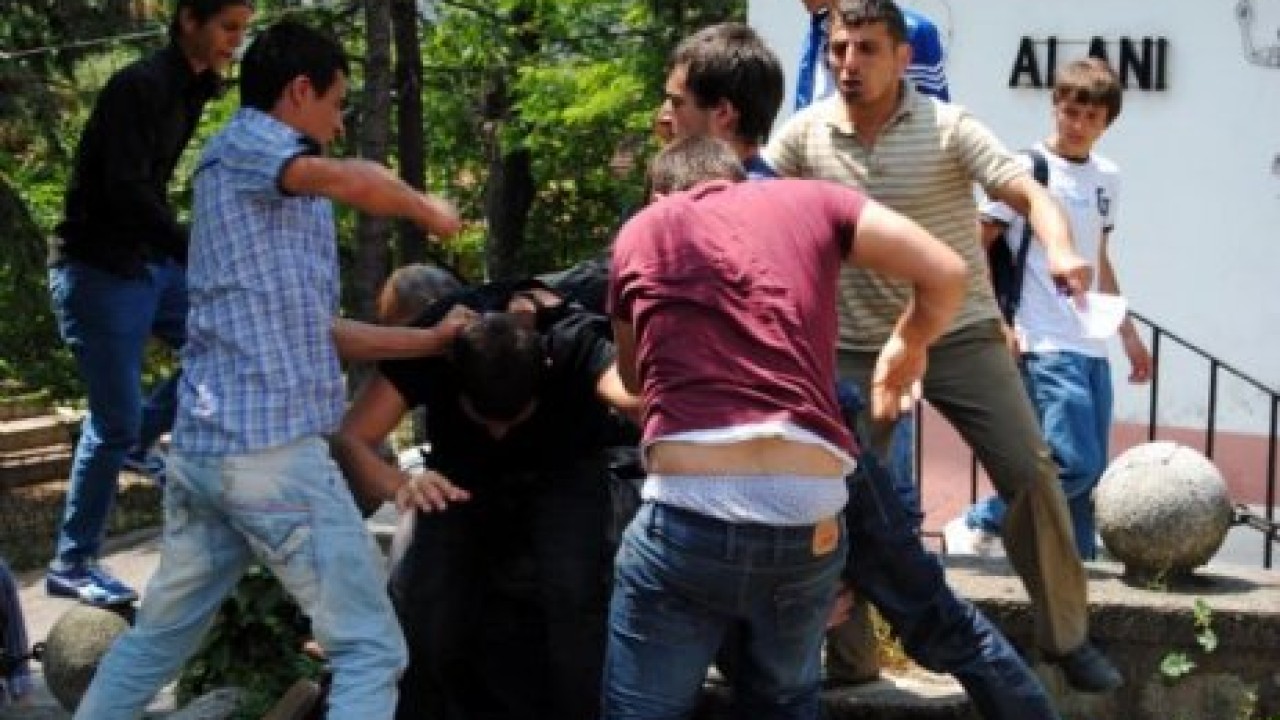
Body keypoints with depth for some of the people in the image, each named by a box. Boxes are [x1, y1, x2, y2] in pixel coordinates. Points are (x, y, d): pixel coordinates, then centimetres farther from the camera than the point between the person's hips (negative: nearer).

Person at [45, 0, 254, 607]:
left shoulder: (190, 89, 8)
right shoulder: (138, 87, -19)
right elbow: (126, 190, -26)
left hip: (150, 260, 9)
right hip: (98, 270, -9)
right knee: (114, 422, -5)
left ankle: (138, 441, 19)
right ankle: (71, 567, 7)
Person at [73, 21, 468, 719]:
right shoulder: (241, 142, -4)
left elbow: (319, 331, 22)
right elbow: (351, 180, -24)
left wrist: (431, 340, 17)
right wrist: (429, 210, -6)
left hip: (201, 446, 10)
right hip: (270, 447, -10)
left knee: (159, 637, 18)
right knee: (369, 650, -5)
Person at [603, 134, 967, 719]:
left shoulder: (640, 230, 17)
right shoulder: (809, 200, 17)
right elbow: (946, 273, 11)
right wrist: (908, 347, 31)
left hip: (690, 511, -2)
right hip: (809, 516, 2)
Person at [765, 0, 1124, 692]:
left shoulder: (948, 127, -11)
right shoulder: (804, 133, -3)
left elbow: (1030, 195, -20)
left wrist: (1060, 250, -41)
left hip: (961, 335, -2)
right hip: (858, 347, 2)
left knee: (1031, 471, -8)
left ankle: (1066, 636, 7)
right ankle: (846, 654, 18)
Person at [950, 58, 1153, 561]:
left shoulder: (1107, 177, 15)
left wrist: (1128, 333, 25)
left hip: (1092, 347, 7)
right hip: (1046, 347, -7)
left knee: (1086, 470, 6)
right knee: (1078, 464, -14)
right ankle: (975, 527, -2)